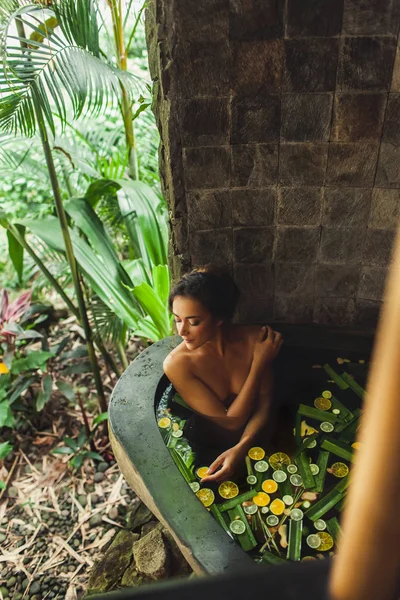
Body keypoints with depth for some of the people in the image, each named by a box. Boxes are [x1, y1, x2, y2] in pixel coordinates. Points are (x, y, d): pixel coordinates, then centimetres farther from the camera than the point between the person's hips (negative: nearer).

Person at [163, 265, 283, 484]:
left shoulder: (255, 339, -18)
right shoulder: (177, 364, -24)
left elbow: (264, 406, -10)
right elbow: (231, 421, -21)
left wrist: (240, 448, -27)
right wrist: (259, 362, -24)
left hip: (254, 438, 1)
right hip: (208, 447, -1)